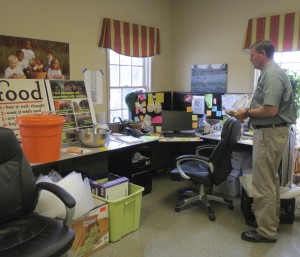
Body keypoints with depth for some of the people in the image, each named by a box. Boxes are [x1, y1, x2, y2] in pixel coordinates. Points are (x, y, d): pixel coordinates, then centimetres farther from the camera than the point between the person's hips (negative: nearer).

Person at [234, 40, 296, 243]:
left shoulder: (271, 74, -19)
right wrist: (250, 110, 11)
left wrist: (247, 113, -13)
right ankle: (271, 221, 33)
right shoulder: (272, 72, 14)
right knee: (271, 180, 19)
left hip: (270, 133, -11)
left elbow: (270, 110, -26)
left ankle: (266, 231, 8)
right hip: (271, 131, 11)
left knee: (263, 183, -3)